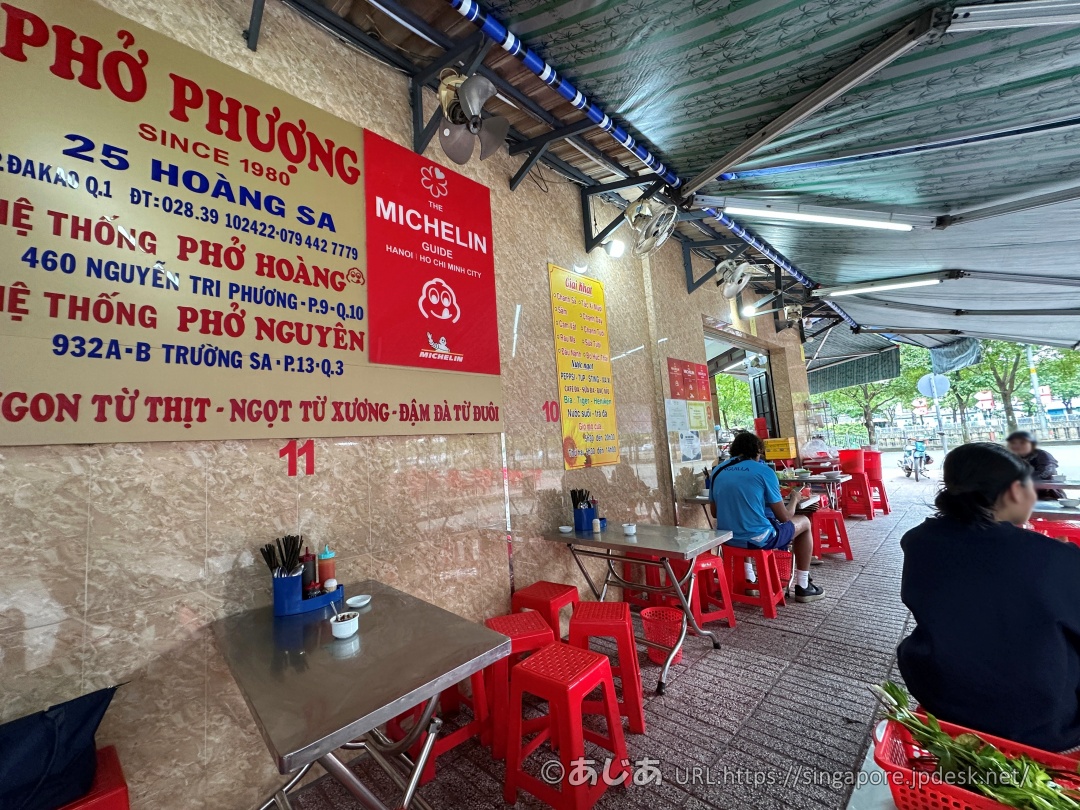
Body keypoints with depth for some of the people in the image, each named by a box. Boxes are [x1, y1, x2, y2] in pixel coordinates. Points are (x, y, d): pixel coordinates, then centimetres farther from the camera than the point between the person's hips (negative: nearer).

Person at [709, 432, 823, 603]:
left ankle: (749, 580, 41)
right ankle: (802, 586, 30)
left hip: (728, 539, 5)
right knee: (804, 522, 22)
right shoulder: (764, 471, -7)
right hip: (758, 539, -5)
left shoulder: (718, 471, 5)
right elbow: (784, 517, -2)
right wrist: (794, 499, 19)